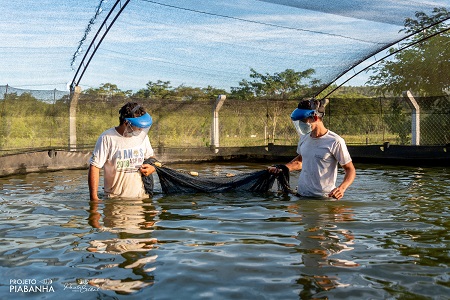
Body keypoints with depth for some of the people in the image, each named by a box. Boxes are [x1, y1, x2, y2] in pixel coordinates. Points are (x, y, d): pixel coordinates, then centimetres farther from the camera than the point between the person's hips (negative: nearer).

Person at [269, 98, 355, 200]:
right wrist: (280, 169, 10)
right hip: (301, 195, 5)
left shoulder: (335, 142, -12)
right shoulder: (304, 137, 8)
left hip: (324, 198, -4)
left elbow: (350, 170, -7)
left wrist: (342, 188, -26)